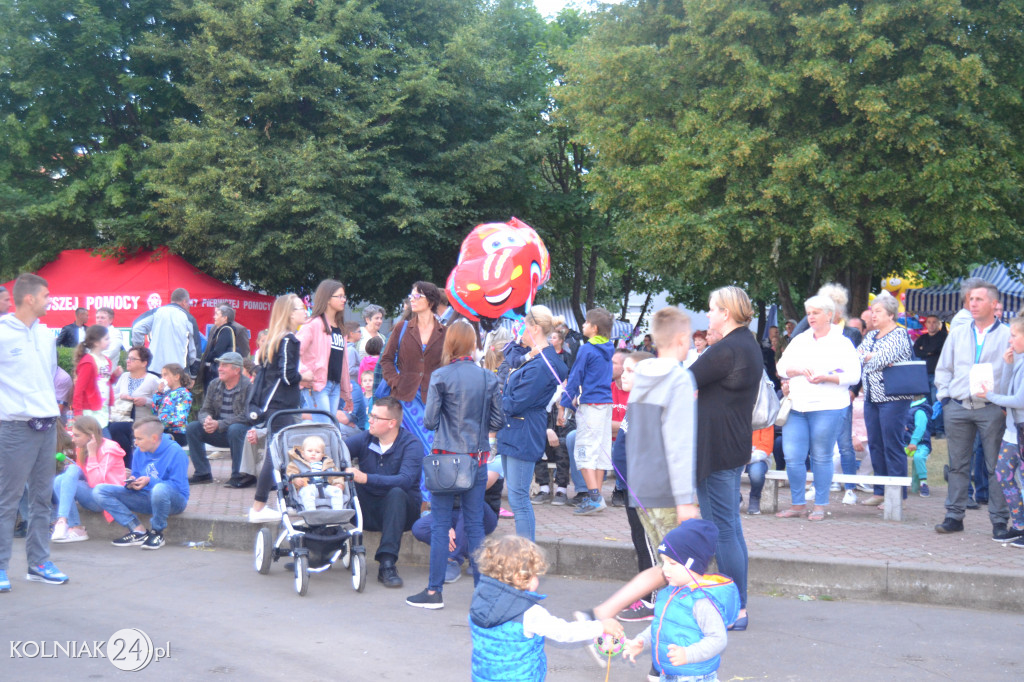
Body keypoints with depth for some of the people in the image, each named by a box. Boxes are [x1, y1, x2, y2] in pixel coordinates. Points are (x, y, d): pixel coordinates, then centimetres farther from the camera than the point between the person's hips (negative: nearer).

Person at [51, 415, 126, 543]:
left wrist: (92, 453, -18)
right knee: (58, 480, -17)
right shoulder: (82, 449, 10)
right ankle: (76, 528, -26)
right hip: (90, 496, 7)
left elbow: (95, 483, -21)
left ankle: (62, 521, -38)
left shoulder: (107, 450, -11)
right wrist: (71, 468, -3)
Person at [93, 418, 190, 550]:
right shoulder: (139, 452, 5)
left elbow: (179, 486, -20)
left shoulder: (175, 452, -16)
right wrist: (131, 483, -12)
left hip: (174, 501, -7)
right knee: (99, 491, -7)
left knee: (160, 489, -45)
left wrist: (150, 481, -26)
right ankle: (139, 530, -15)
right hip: (147, 499, 7)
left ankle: (157, 533, -16)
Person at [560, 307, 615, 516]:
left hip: (590, 405, -8)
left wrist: (565, 404, -3)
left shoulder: (587, 350, -10)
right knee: (601, 450, 10)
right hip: (606, 403, 8)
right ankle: (597, 497, 13)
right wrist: (578, 396, 24)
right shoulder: (608, 349, 13)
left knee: (585, 451, -6)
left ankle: (595, 497, -14)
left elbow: (575, 377, -9)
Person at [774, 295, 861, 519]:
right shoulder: (799, 340, 16)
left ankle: (820, 506, 12)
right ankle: (798, 504, 12)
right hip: (796, 407, 4)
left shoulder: (842, 343, 3)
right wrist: (799, 370, -9)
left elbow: (854, 375, -5)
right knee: (792, 457, -1)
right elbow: (782, 366, 11)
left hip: (827, 408, -4)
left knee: (821, 457, 1)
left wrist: (826, 378, -18)